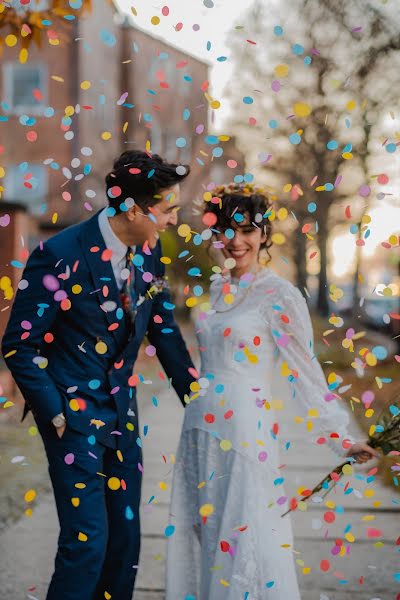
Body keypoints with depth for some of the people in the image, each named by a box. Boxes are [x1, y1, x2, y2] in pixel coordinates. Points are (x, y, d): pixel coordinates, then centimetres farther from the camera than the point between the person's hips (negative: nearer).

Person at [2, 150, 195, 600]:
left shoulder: (149, 251, -1)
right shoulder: (60, 256, -20)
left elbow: (164, 330, 12)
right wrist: (57, 416, -13)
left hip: (122, 409, 6)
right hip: (73, 411, -6)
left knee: (126, 537, 10)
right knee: (87, 541, -8)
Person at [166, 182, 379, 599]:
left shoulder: (280, 295, -11)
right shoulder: (216, 288, 8)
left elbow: (305, 372, -10)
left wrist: (339, 438, -10)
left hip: (243, 429, -7)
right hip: (200, 426, 7)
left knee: (241, 534, -2)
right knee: (197, 531, 12)